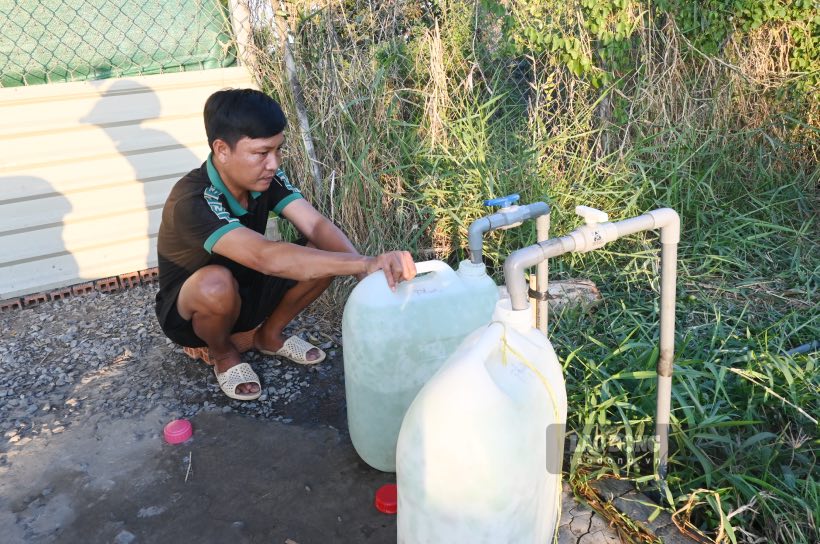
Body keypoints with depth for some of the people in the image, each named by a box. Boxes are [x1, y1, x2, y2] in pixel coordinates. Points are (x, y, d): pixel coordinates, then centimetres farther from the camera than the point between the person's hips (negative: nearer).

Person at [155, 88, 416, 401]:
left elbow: (317, 225, -25)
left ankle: (270, 335, 7)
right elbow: (267, 257, -49)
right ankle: (222, 354, -5)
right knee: (216, 282, -41)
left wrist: (363, 267, -45)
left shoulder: (267, 177, -14)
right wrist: (364, 264, -56)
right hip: (190, 311, -5)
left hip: (246, 293, 5)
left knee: (324, 255, -18)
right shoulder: (193, 202, -35)